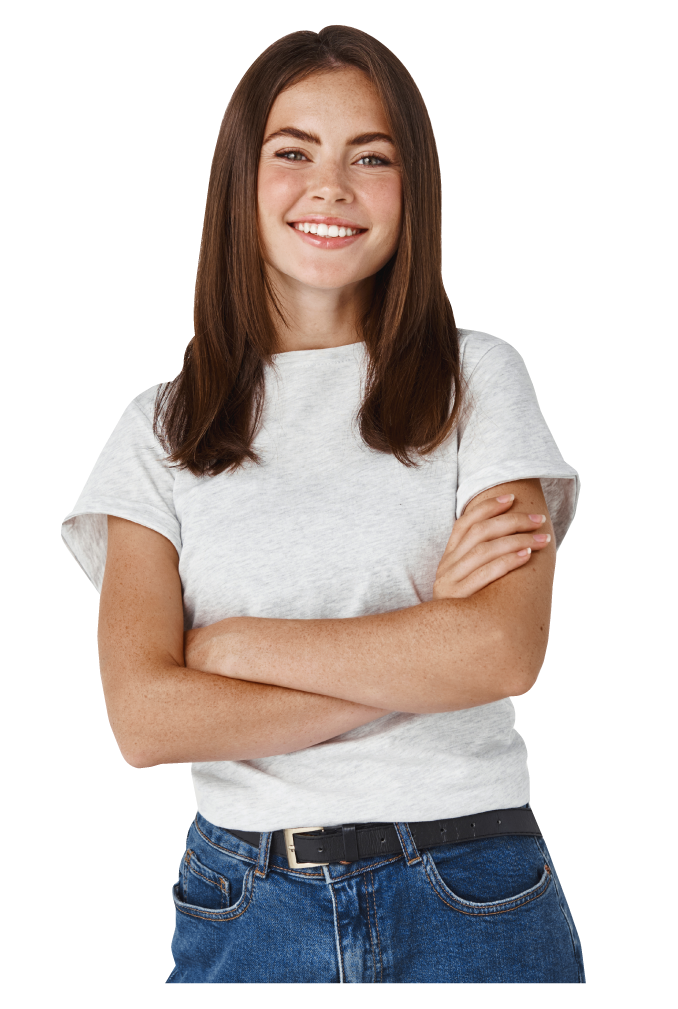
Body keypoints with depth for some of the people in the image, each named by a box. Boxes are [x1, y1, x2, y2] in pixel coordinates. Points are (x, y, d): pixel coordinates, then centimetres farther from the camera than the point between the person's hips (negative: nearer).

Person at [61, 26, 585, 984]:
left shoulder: (478, 377, 0)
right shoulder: (162, 427, 2)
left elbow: (505, 649, -14)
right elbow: (145, 717, -9)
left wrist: (229, 644, -11)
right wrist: (420, 651, -14)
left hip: (469, 902, -1)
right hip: (246, 904, 1)